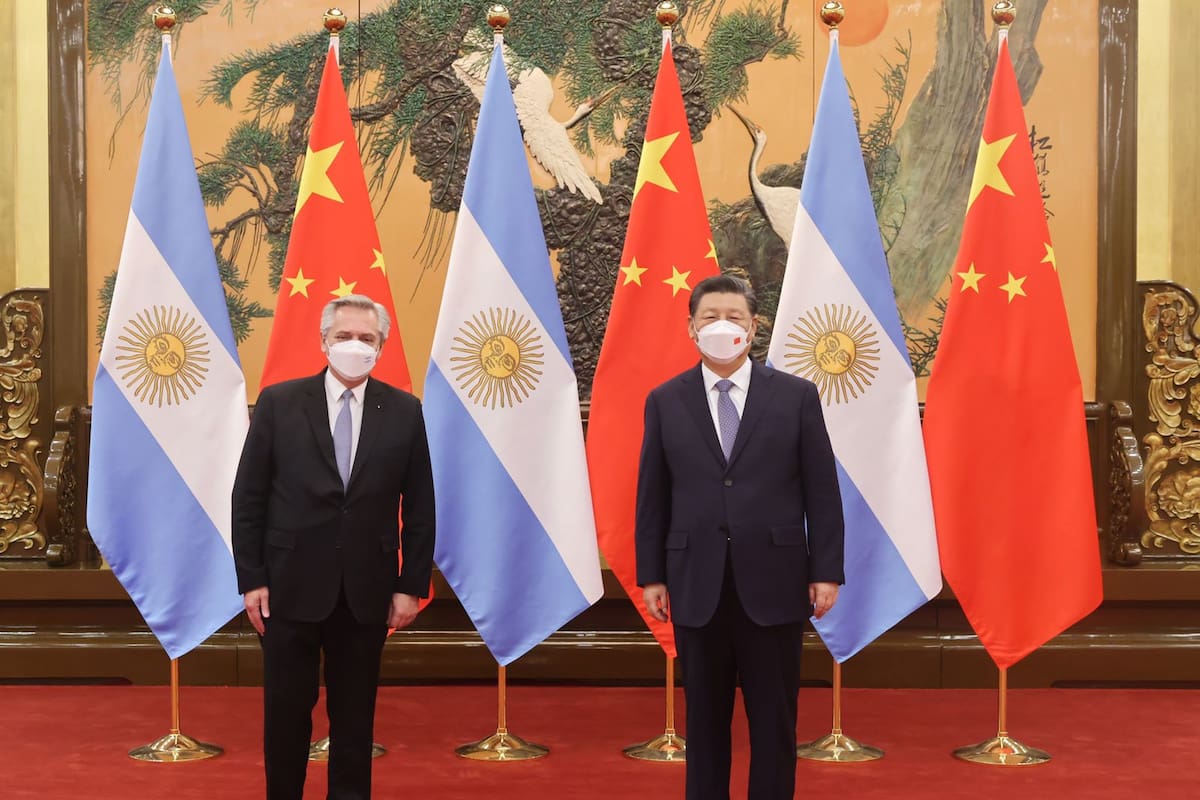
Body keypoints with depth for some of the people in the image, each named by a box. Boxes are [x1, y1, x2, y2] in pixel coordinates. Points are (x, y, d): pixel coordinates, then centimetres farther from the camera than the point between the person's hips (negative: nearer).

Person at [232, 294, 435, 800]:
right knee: (286, 711, 8)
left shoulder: (403, 411, 1)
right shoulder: (279, 402, -1)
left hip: (365, 591, 1)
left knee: (355, 715, 10)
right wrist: (251, 579, -4)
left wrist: (411, 585, 0)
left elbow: (419, 507, 3)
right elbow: (248, 498, 0)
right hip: (291, 586, -1)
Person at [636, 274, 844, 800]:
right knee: (704, 718, 10)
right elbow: (652, 497, 5)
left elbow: (822, 491, 1)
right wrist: (650, 575, 2)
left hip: (773, 583, -1)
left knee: (774, 719, 7)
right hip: (697, 585, 1)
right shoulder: (665, 402, 4)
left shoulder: (796, 396, 2)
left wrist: (826, 572, -3)